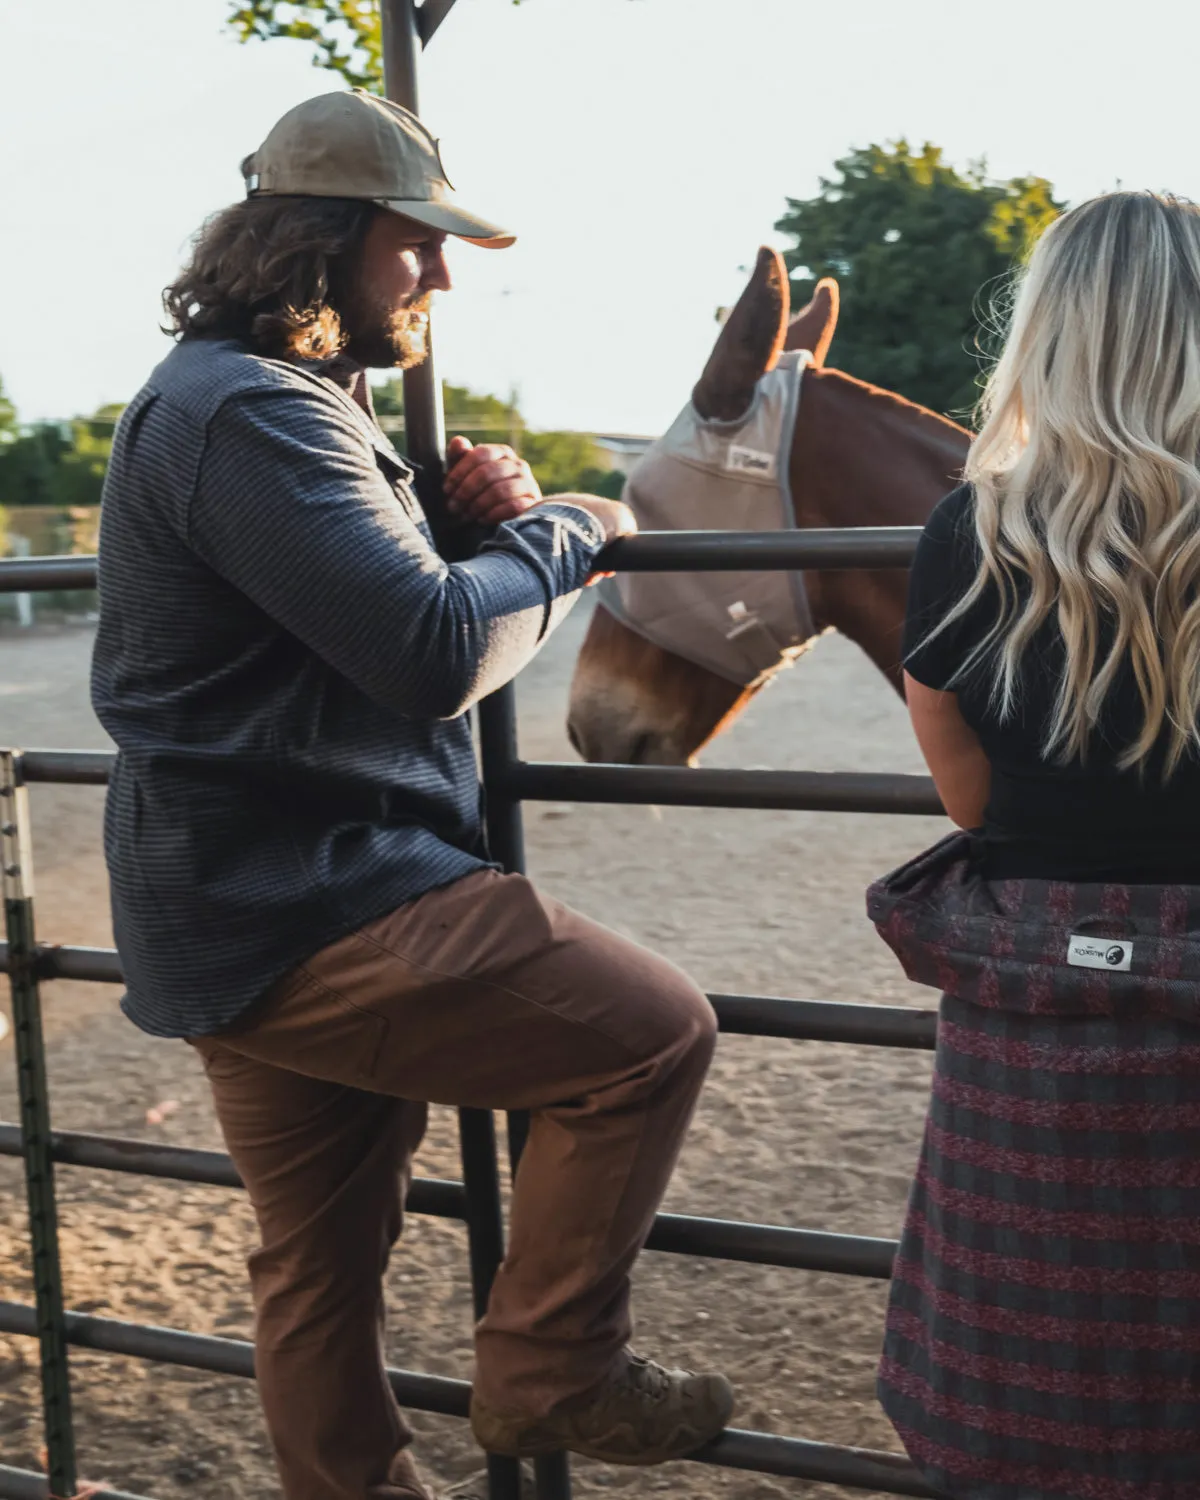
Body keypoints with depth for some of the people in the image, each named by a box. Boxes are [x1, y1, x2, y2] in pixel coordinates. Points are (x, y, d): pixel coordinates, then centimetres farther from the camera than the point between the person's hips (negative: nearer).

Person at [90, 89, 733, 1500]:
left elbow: (369, 593, 25)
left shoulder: (252, 398, 19)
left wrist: (471, 521, 5)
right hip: (305, 918, -11)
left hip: (244, 916, 11)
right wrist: (566, 532, -7)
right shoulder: (251, 414, -18)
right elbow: (440, 652, -24)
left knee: (321, 1255, 18)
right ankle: (548, 1372, 4)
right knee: (653, 1028, -9)